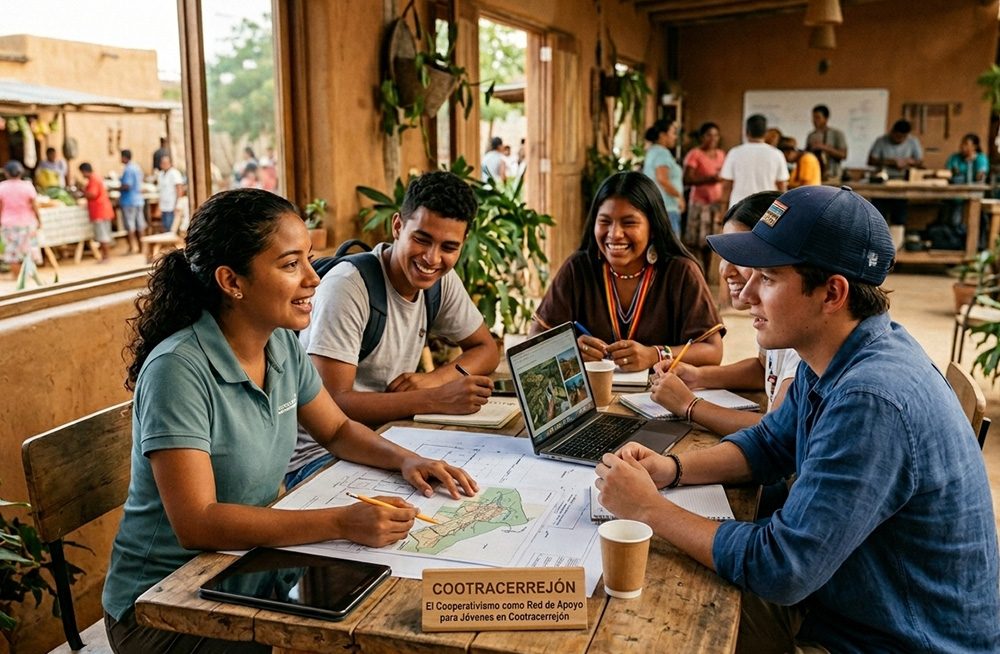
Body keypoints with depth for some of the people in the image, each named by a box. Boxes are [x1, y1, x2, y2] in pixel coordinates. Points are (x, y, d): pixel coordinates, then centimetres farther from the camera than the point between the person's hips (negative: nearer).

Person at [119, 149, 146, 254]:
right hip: (139, 199, 8)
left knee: (130, 226, -3)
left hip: (129, 201, -8)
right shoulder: (137, 167, 12)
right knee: (140, 225, 10)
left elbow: (127, 186, -22)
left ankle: (133, 247, -1)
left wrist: (116, 188, -7)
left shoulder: (128, 169, -16)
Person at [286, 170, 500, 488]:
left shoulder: (443, 281, 0)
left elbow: (486, 349, 12)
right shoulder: (347, 286, -21)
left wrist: (434, 378, -10)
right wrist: (437, 399, -31)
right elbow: (331, 404, -26)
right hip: (319, 456, -7)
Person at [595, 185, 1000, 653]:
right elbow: (769, 445, 13)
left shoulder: (872, 402, -32)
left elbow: (779, 570, -30)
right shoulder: (829, 361, -2)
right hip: (832, 599, 8)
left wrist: (648, 508, -20)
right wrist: (671, 469, -5)